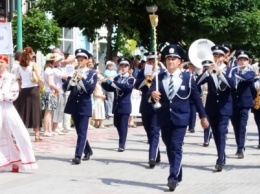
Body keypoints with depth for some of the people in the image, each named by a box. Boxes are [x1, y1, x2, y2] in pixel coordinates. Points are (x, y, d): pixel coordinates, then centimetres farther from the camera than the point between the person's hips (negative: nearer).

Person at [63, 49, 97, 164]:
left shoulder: (92, 74, 0)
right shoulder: (73, 72, 10)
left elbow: (91, 89, -13)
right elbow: (65, 87, 1)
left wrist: (81, 79, -20)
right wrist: (72, 78, -14)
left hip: (84, 106, -5)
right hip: (74, 105, 5)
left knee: (82, 132, -10)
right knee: (79, 132, 14)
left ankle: (78, 156, -14)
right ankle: (88, 151, 31)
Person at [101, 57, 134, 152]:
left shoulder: (131, 79, -4)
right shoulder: (116, 78, 13)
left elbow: (128, 87, -23)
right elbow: (109, 88, 10)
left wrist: (114, 82, -27)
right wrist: (104, 83, -10)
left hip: (125, 105, -5)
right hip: (116, 105, 5)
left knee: (123, 125, -6)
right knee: (117, 124, 13)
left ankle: (121, 145, -3)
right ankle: (122, 142, 30)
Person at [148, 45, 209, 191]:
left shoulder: (188, 78, -2)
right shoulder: (159, 78, 3)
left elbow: (196, 98, 3)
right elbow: (150, 94, -5)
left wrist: (203, 116, 6)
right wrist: (152, 94, -30)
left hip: (180, 119, -3)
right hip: (165, 119, 4)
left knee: (176, 148, -11)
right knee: (169, 148, 12)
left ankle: (173, 178, -14)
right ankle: (177, 175, 25)